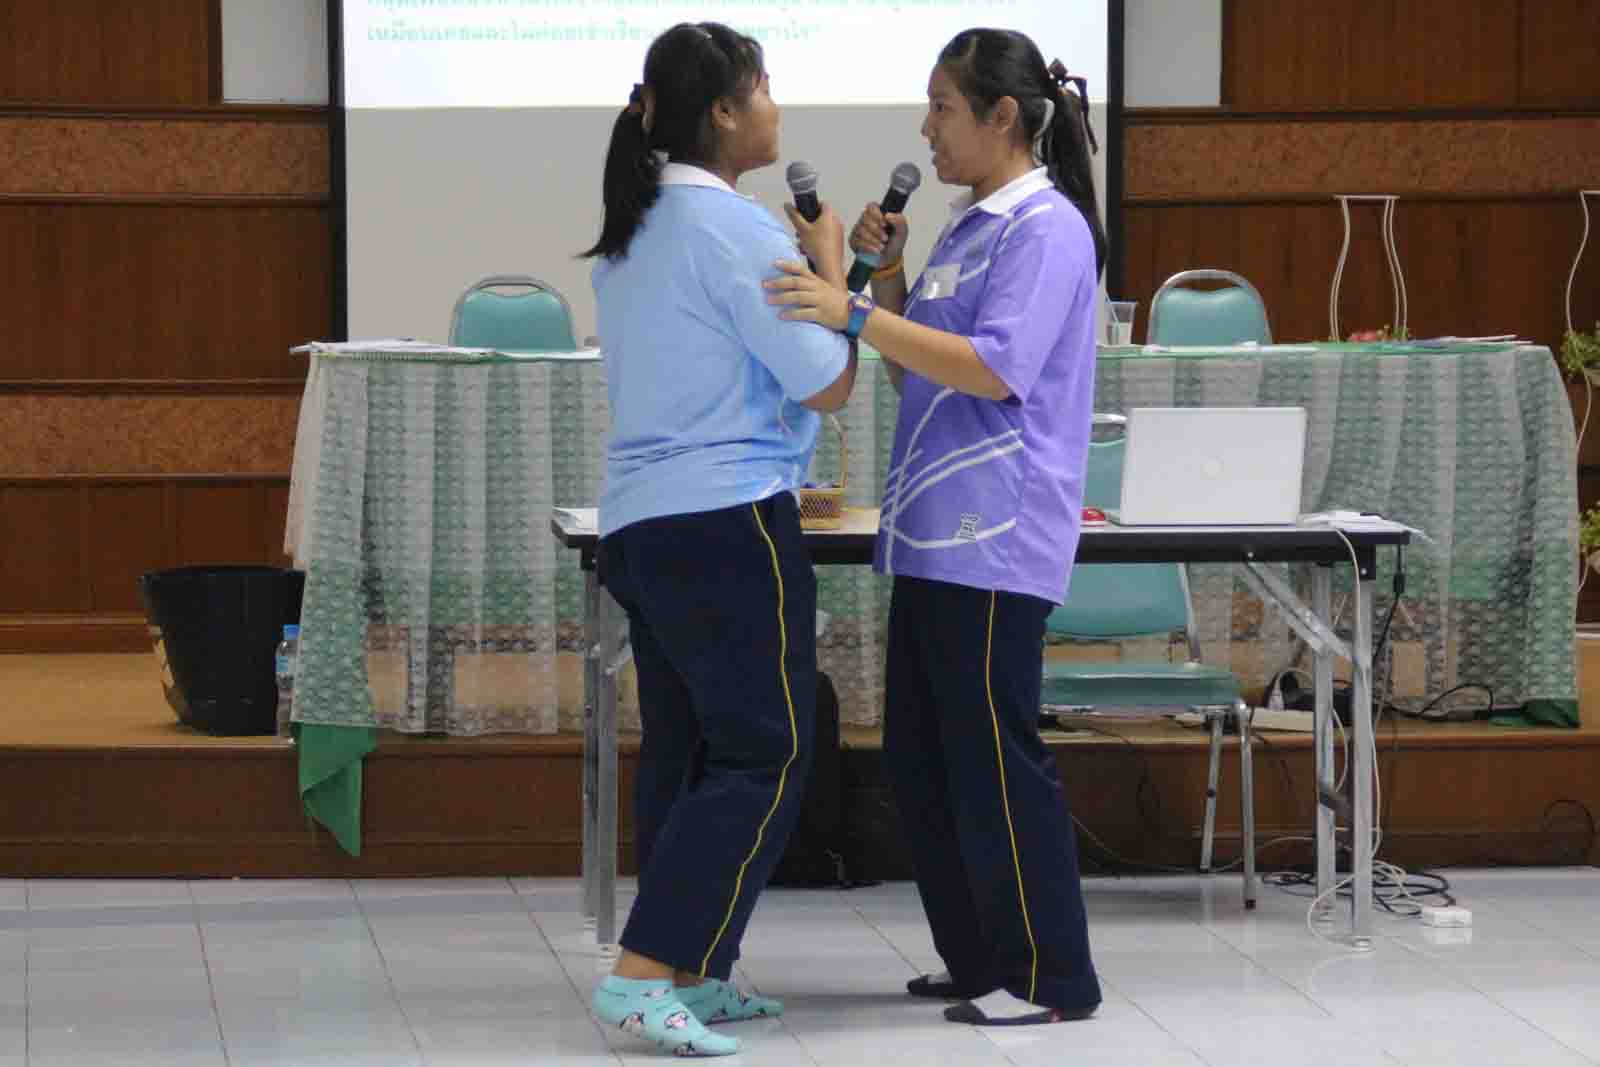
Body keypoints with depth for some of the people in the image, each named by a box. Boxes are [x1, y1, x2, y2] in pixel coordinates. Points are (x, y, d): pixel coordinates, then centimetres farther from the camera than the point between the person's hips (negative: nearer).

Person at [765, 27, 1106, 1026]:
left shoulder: (1045, 228, -11)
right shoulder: (971, 227, 18)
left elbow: (995, 370, -21)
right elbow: (914, 369, 22)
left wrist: (856, 312, -24)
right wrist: (887, 272, 8)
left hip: (996, 539, -10)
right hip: (936, 534, 10)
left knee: (995, 757, -6)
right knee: (922, 757, 12)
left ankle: (1050, 976, 2)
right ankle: (982, 961, 21)